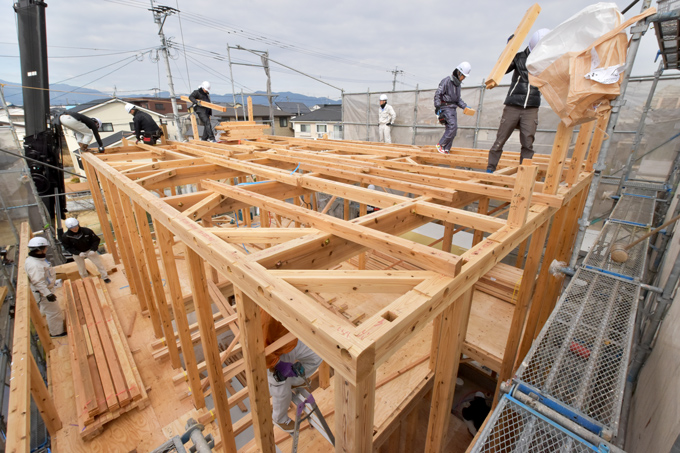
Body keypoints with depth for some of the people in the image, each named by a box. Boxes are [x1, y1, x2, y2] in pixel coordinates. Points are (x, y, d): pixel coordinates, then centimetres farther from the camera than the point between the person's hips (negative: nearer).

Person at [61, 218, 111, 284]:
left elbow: (96, 240, -10)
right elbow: (68, 247, -9)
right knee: (82, 270, 12)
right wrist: (78, 253, -24)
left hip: (89, 251, 0)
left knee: (99, 263, 4)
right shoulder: (66, 236, -19)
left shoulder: (87, 231, -21)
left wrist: (93, 250, -22)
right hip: (77, 254, 0)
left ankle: (105, 277, 22)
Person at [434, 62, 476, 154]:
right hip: (445, 107, -8)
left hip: (453, 108, 8)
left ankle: (446, 150, 5)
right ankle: (440, 144, -12)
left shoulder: (458, 84, 18)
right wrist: (437, 108, -19)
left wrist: (465, 107, 13)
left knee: (452, 129, 2)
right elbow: (437, 94, -12)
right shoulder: (446, 81, -8)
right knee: (453, 126, -21)